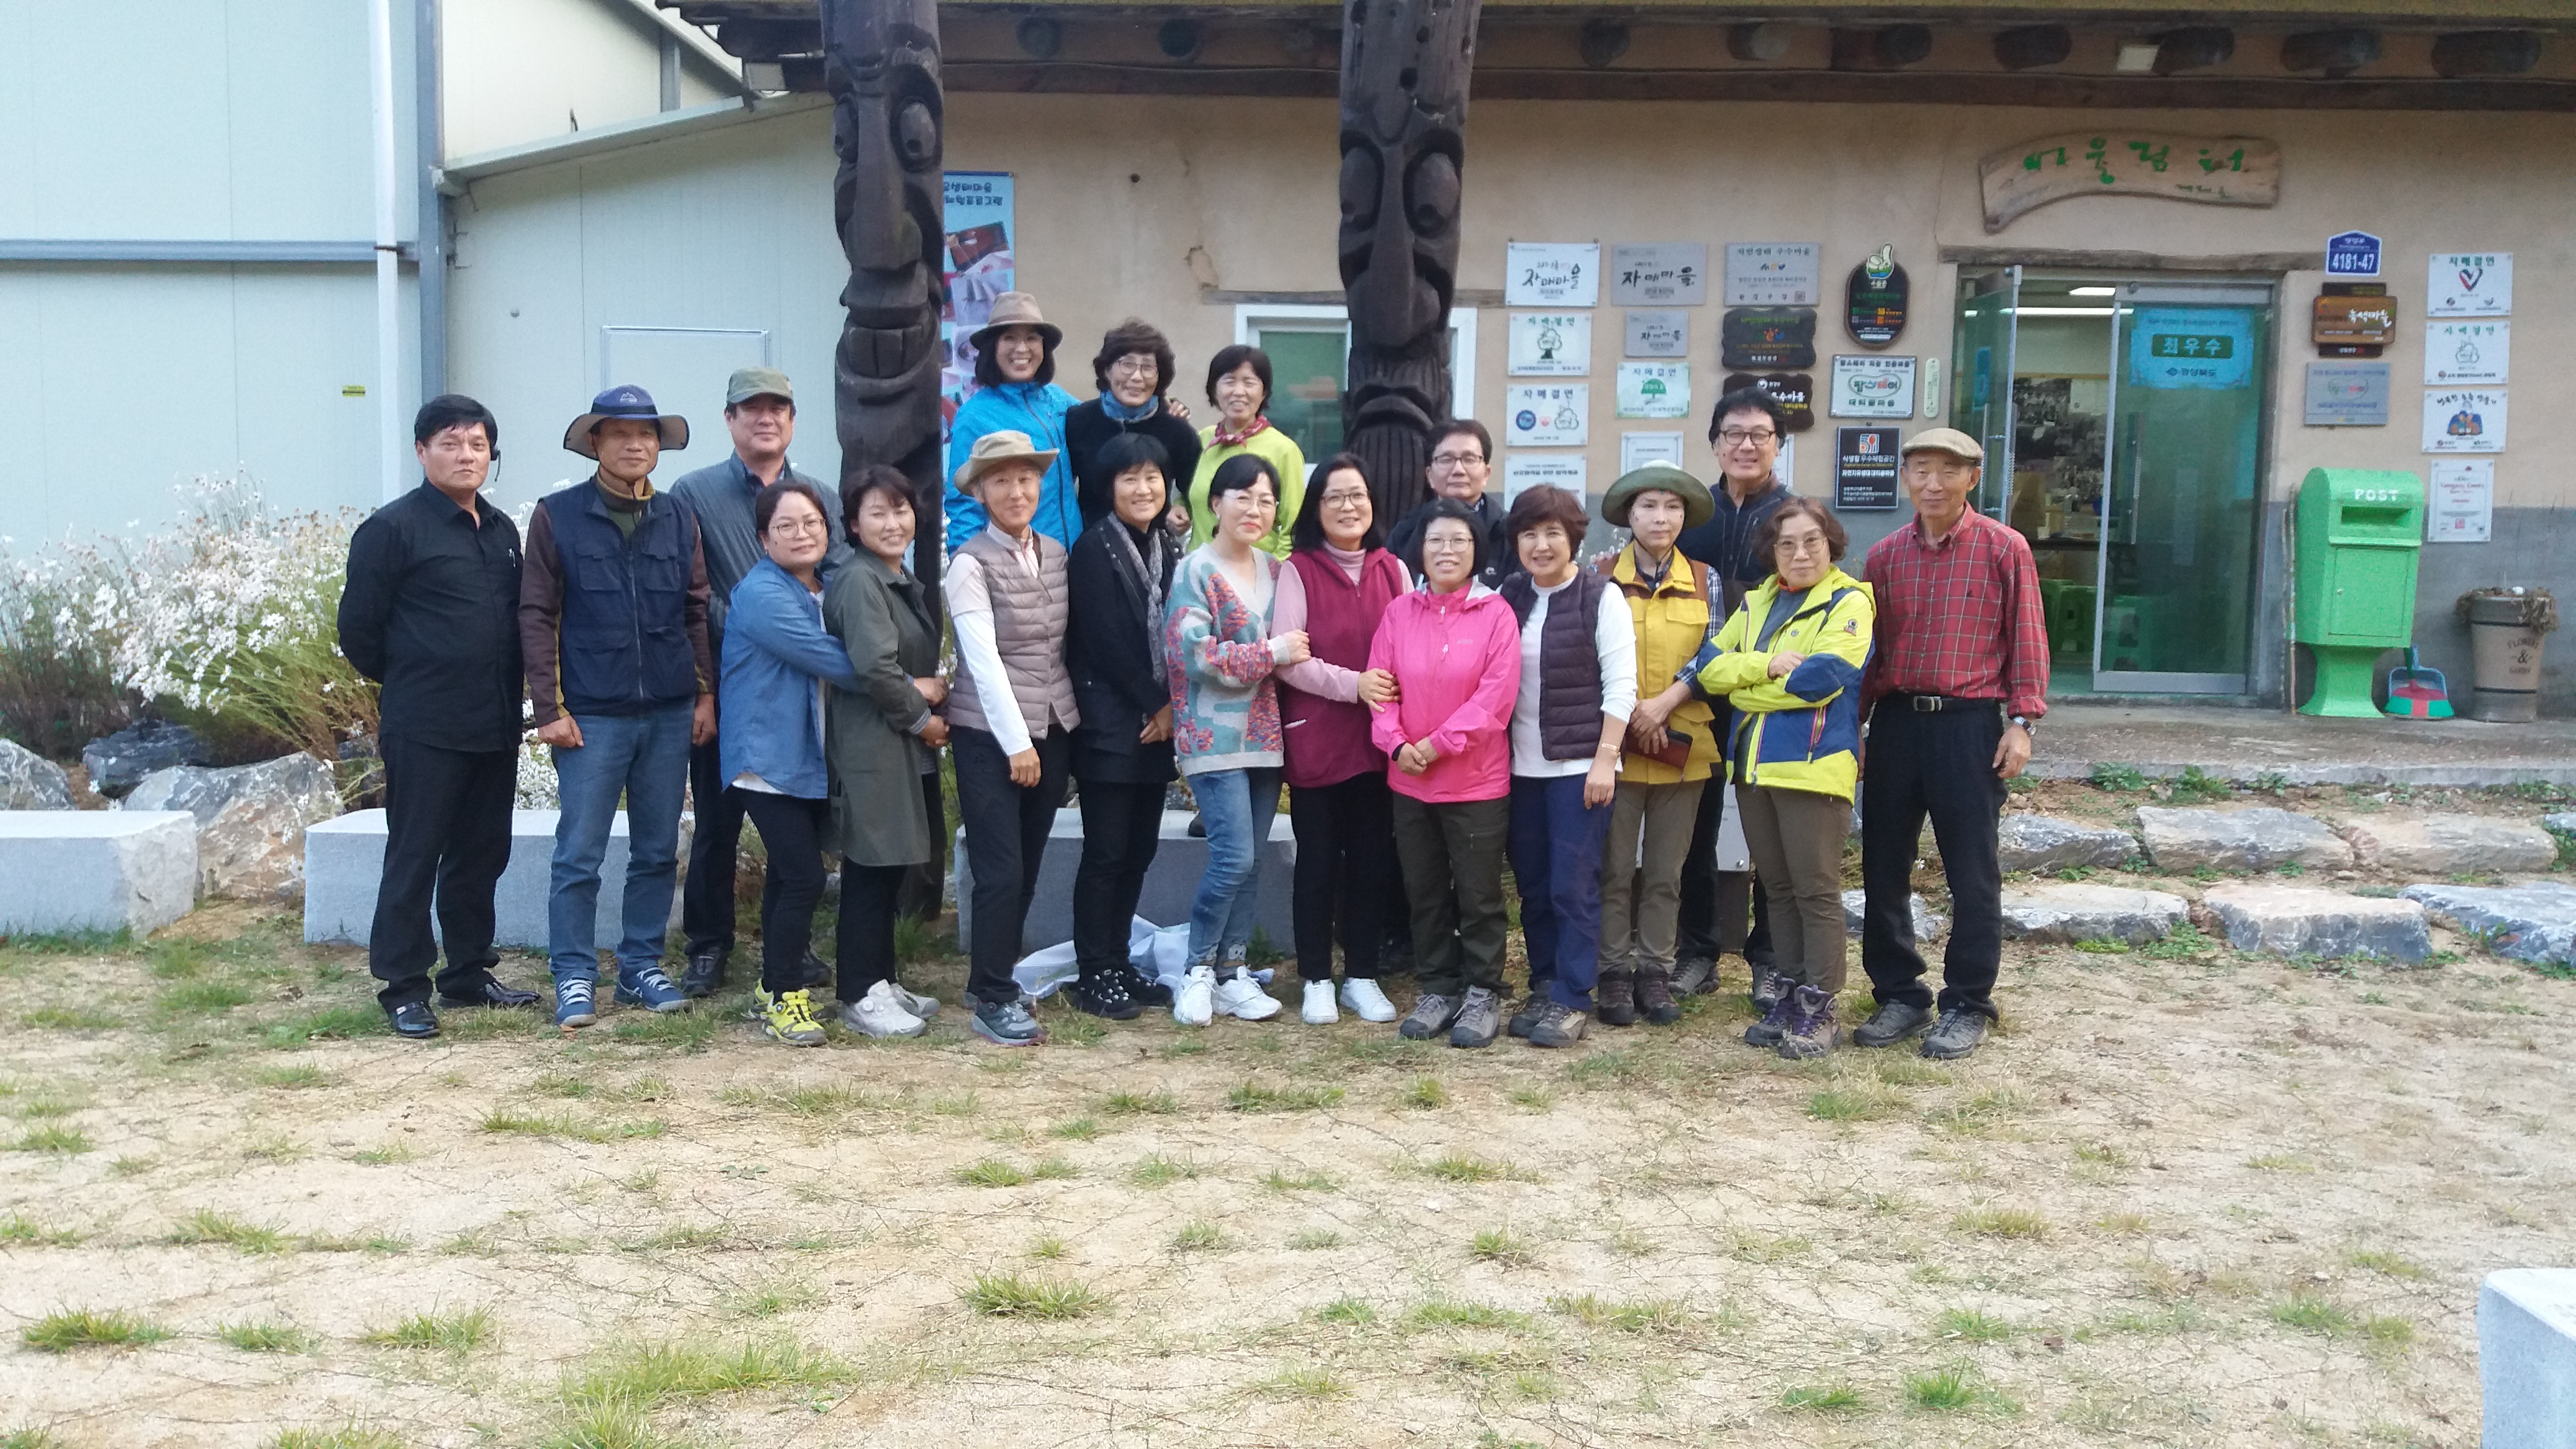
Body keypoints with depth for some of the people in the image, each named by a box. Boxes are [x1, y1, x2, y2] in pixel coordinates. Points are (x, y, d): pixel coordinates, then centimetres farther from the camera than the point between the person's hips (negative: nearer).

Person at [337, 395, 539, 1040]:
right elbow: (358, 626, -5)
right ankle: (404, 987, 9)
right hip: (425, 729, -6)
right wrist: (406, 681, 5)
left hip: (495, 726, 6)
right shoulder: (393, 528, -7)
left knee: (482, 853, 13)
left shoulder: (502, 530, 13)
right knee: (414, 858, 0)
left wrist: (506, 693, 13)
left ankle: (468, 973, 25)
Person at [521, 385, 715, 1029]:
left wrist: (705, 694, 6)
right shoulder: (557, 516, 0)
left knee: (658, 851, 9)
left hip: (670, 714, 4)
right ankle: (574, 977, 9)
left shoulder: (679, 520, 9)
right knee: (579, 854, -1)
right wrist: (550, 707, -7)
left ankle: (642, 966, 21)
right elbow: (536, 615, -2)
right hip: (592, 716, -3)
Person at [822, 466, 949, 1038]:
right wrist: (922, 718, -11)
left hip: (907, 748, 9)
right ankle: (860, 997, 7)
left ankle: (882, 982, 24)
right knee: (870, 871, -2)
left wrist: (934, 687, 3)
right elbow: (874, 667, -23)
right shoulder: (859, 582, -14)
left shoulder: (903, 581, 16)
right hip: (871, 748, -9)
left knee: (892, 869, 14)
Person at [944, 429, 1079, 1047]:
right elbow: (984, 658, -14)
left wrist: (1042, 739, 3)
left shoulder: (1055, 553, 9)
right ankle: (992, 1001, 4)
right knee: (1001, 872, -6)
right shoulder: (970, 564, -8)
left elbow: (1062, 644, 9)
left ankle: (994, 981, 23)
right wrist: (1016, 743, -18)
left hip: (1053, 728, 6)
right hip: (988, 735, -6)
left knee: (1027, 869, 10)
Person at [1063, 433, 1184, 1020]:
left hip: (1159, 723, 7)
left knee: (1141, 847, 9)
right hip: (1110, 724, -6)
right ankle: (1092, 976, 4)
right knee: (1106, 852, -4)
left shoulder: (1169, 547, 13)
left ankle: (1117, 964, 19)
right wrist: (1154, 705, -8)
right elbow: (1106, 640, -12)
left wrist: (1171, 707, 0)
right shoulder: (1094, 547, -7)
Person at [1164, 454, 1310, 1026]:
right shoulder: (1195, 572, -6)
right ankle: (1198, 970, 3)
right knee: (1235, 856, -13)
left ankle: (1234, 972, 16)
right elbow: (1193, 653, -17)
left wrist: (1296, 652, 3)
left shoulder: (1277, 572, 13)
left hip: (1266, 735, 6)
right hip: (1214, 736, -6)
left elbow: (1294, 646, 25)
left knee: (1251, 859, 8)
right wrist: (1271, 654, -16)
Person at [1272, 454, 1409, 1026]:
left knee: (1373, 859, 7)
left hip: (1379, 741, 3)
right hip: (1315, 739, -3)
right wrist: (1354, 684, -18)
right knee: (1318, 860, 4)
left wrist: (1398, 695, -9)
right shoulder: (1297, 571, -3)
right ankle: (1316, 980, 14)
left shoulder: (1393, 571, 9)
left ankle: (1362, 977, 19)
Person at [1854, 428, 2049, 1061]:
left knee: (1972, 873, 3)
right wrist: (1851, 727, 10)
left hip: (1969, 724, -4)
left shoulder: (2004, 550, -2)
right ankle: (1899, 996, 21)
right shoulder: (1884, 555, 8)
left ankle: (1967, 1005, 15)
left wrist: (2021, 722, -9)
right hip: (1896, 723, 4)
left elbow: (2027, 640, -2)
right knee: (1883, 867, 8)